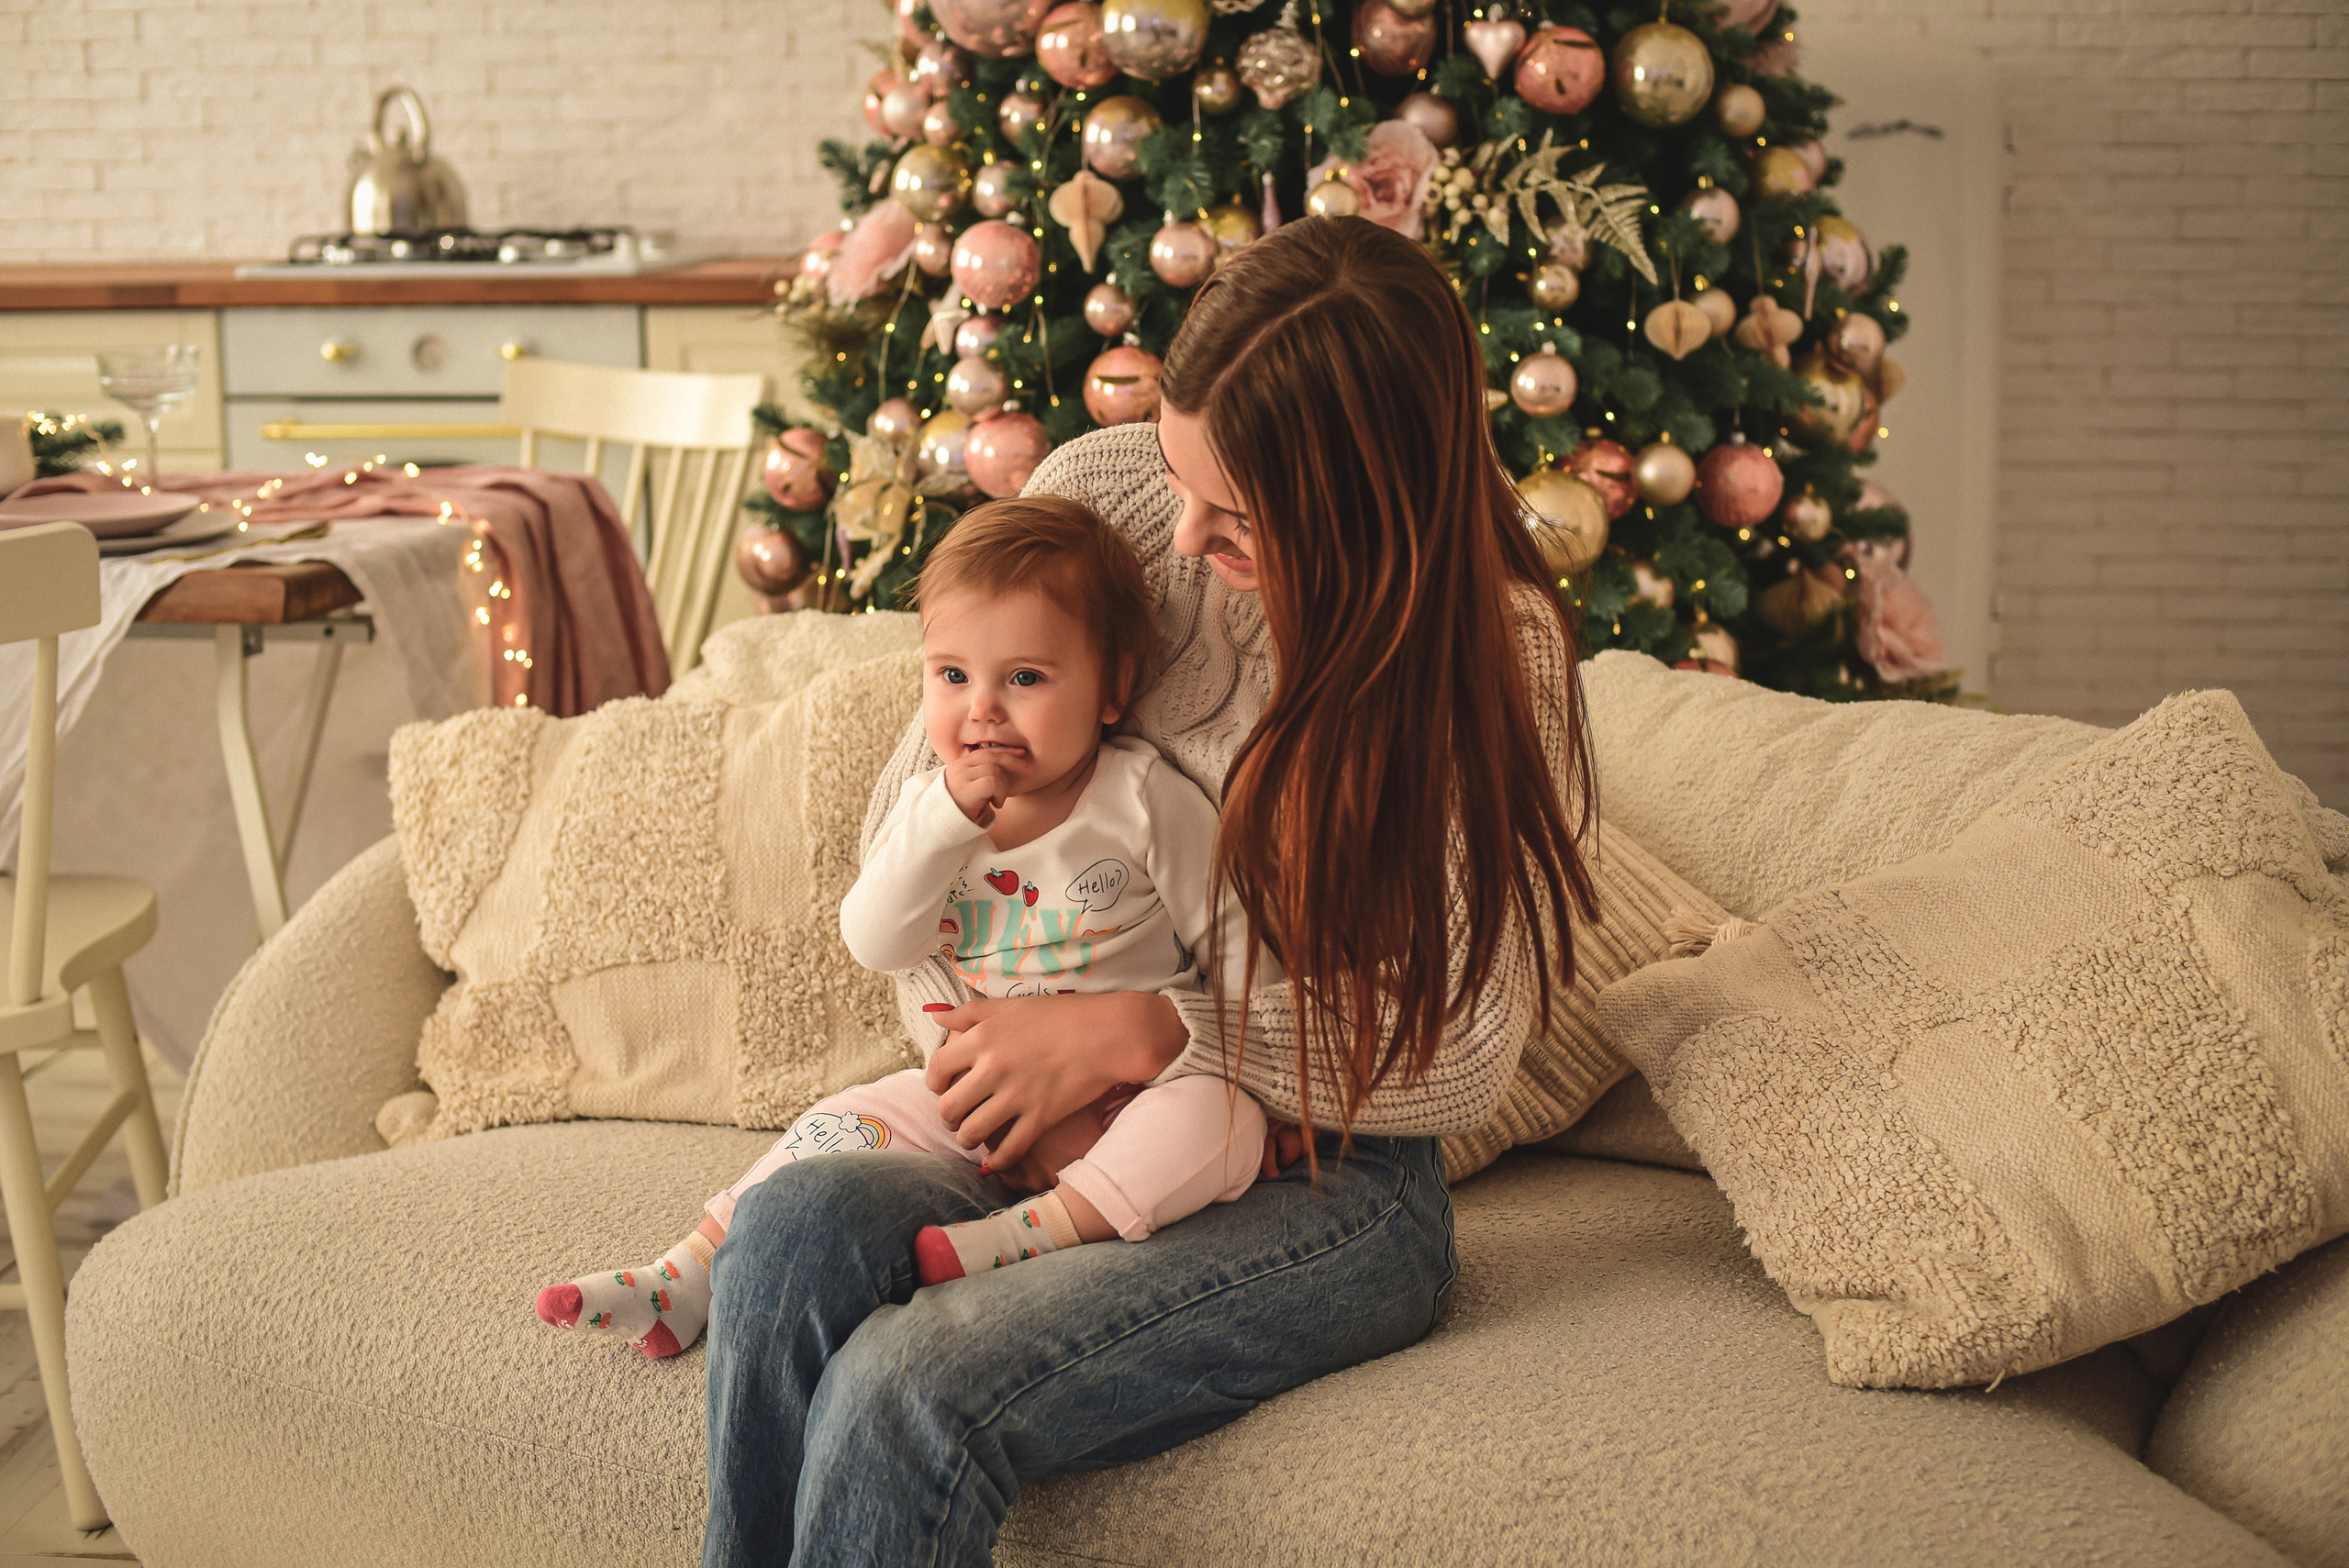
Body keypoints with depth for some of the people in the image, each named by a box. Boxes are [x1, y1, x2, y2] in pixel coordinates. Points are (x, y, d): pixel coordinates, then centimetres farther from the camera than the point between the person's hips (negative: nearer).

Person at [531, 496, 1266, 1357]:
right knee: (840, 1126, -10)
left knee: (1221, 1117, -33)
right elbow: (875, 944, -10)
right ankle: (685, 1280, -4)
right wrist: (947, 817, -22)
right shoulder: (930, 806, 3)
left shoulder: (1151, 802, -9)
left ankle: (1028, 1232, -41)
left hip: (1129, 1089, -4)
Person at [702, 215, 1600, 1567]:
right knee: (792, 1231, -30)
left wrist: (1140, 1033, -20)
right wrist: (967, 1037, -8)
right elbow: (918, 796, 7)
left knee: (904, 1390, -29)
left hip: (1328, 1186, -4)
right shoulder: (1104, 494, -3)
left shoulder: (1496, 646, -12)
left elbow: (1464, 1054, -13)